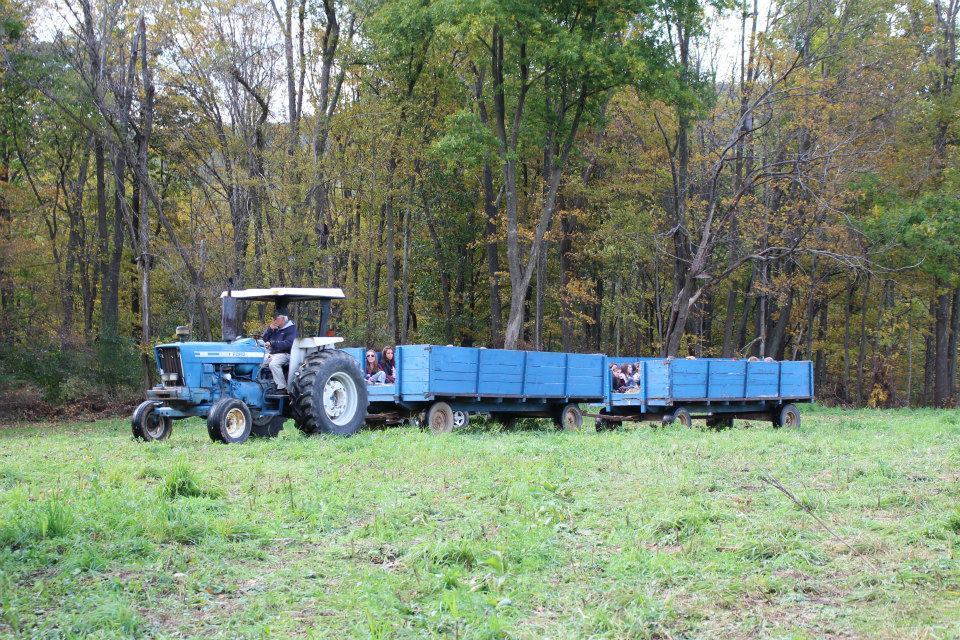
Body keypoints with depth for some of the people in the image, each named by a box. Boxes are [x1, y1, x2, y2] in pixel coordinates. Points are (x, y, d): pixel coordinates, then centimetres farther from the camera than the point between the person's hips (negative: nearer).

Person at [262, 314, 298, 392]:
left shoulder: (291, 328, -7)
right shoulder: (275, 328, 15)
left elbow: (288, 343, -20)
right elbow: (265, 339, 16)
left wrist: (272, 344, -24)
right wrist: (270, 329, -3)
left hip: (284, 354, -8)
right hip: (271, 353, 8)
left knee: (273, 364, -34)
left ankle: (282, 388, -29)